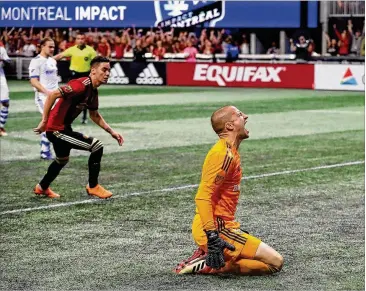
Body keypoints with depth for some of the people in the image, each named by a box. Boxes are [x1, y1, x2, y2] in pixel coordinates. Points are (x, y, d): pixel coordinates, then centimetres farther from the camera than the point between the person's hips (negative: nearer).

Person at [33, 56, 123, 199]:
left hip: (63, 129, 11)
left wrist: (111, 131, 13)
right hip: (56, 129, -10)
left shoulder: (93, 91, 6)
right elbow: (52, 95, -30)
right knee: (97, 146, -12)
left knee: (62, 160, 33)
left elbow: (94, 115, 20)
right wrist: (44, 121, -28)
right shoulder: (82, 85, -24)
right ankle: (93, 186, 4)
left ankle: (42, 187, 55)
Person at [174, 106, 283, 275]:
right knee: (275, 262, -12)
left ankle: (206, 258, 6)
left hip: (223, 226, 10)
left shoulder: (230, 152, 17)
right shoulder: (224, 154, -15)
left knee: (273, 259, 15)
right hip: (217, 229, -10)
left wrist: (235, 229, 25)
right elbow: (203, 197, -24)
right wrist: (212, 236, -29)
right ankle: (209, 266, -13)